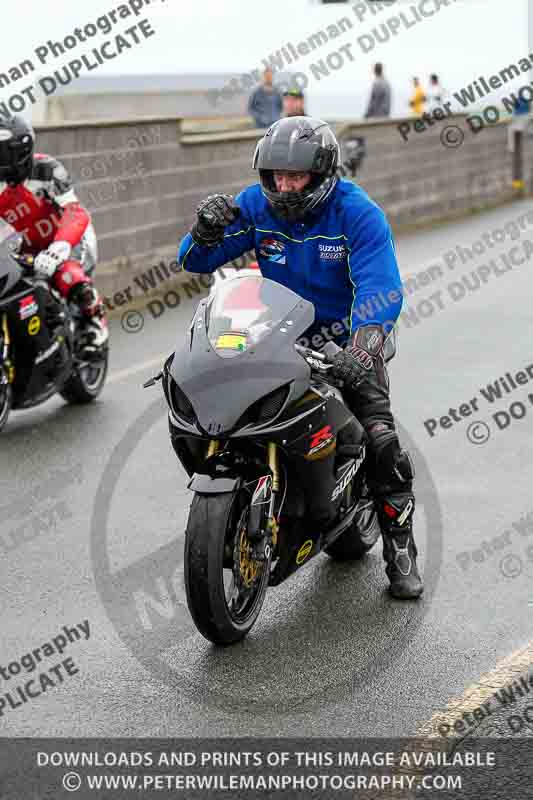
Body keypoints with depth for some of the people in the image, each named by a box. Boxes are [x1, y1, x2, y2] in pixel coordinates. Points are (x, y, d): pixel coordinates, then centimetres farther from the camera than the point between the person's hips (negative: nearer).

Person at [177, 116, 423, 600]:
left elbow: (381, 289, -28)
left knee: (381, 441, -18)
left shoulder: (358, 213, -18)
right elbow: (196, 261, -4)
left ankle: (400, 548, -2)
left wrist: (361, 349, -46)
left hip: (345, 340, -3)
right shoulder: (256, 206, -6)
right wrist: (206, 230, -29)